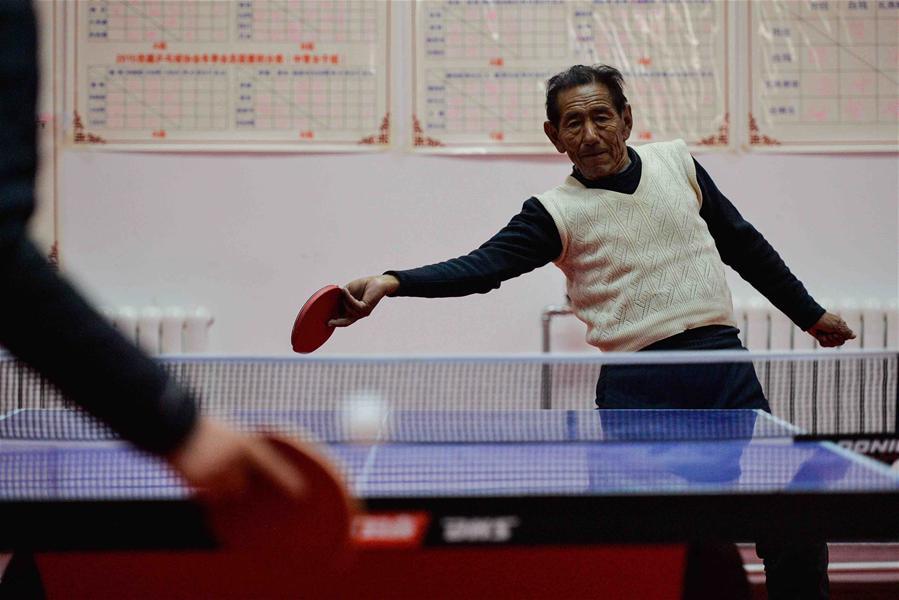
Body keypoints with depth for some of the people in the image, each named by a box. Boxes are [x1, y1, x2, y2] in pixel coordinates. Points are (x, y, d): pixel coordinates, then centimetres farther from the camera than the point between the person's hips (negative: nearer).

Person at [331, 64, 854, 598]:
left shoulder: (676, 160, 11)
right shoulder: (556, 212, -2)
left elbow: (743, 244, 22)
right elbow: (482, 265, -16)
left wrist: (809, 313, 26)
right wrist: (392, 282, -32)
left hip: (725, 367, 4)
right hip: (639, 392, -3)